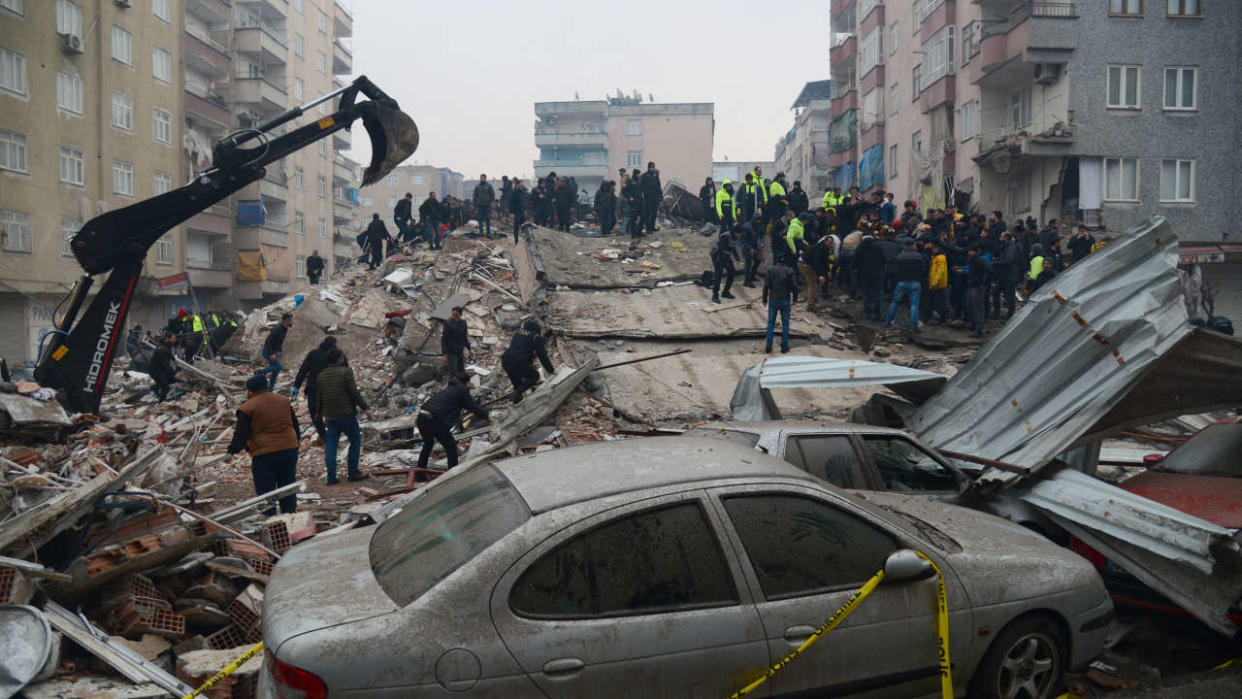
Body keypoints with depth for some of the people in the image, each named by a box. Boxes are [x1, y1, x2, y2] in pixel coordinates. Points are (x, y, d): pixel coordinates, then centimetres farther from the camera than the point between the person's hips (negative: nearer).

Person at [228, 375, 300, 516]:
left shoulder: (247, 409, -6)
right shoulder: (284, 401, 11)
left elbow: (241, 435, -4)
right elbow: (295, 426, 17)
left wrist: (233, 449, 12)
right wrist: (295, 444, 27)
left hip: (264, 455, -5)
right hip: (290, 451, 5)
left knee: (265, 491, 4)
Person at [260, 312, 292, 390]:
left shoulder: (285, 329, 5)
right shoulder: (277, 329, -24)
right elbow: (268, 341, -26)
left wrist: (280, 351, 14)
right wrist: (271, 354, -30)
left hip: (274, 351, 9)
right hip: (268, 351, -9)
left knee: (276, 370, 7)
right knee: (279, 366, -17)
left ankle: (270, 389, 13)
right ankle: (260, 372, -2)